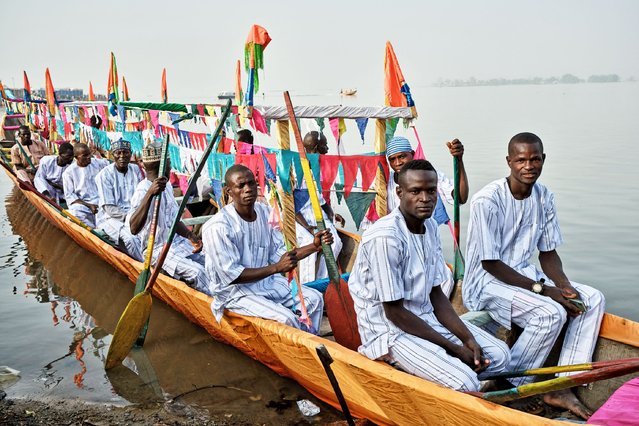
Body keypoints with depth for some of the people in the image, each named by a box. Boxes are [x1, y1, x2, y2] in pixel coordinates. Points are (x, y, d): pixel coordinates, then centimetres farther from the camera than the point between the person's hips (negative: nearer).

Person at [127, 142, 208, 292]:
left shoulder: (166, 186, 9)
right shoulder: (143, 190, -19)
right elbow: (134, 228, -37)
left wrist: (190, 236, -1)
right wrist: (150, 194, -47)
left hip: (177, 241, 9)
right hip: (157, 249, -9)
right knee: (196, 271, -25)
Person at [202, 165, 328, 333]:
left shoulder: (265, 212, 0)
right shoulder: (218, 227, -23)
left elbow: (278, 255, 5)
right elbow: (232, 276, -22)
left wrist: (314, 246, -8)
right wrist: (276, 268, -27)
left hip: (266, 280, 7)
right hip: (235, 291, -7)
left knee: (314, 298, -3)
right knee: (287, 318, -24)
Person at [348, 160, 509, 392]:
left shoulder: (431, 227, 3)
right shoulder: (384, 237, -24)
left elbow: (436, 294, 7)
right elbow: (394, 312, -20)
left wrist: (468, 338, -7)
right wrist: (454, 349, -16)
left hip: (427, 318, 9)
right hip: (390, 330, -8)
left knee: (499, 354, 2)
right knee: (464, 384, -23)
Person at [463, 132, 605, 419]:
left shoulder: (544, 197, 2)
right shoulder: (487, 201, -21)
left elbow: (548, 253, 8)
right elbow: (491, 264, -20)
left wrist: (564, 286, -11)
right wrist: (543, 290, -22)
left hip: (524, 274, 8)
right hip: (487, 281, -8)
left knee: (593, 299, -5)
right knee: (551, 313, -28)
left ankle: (561, 389, -5)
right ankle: (509, 389, -8)